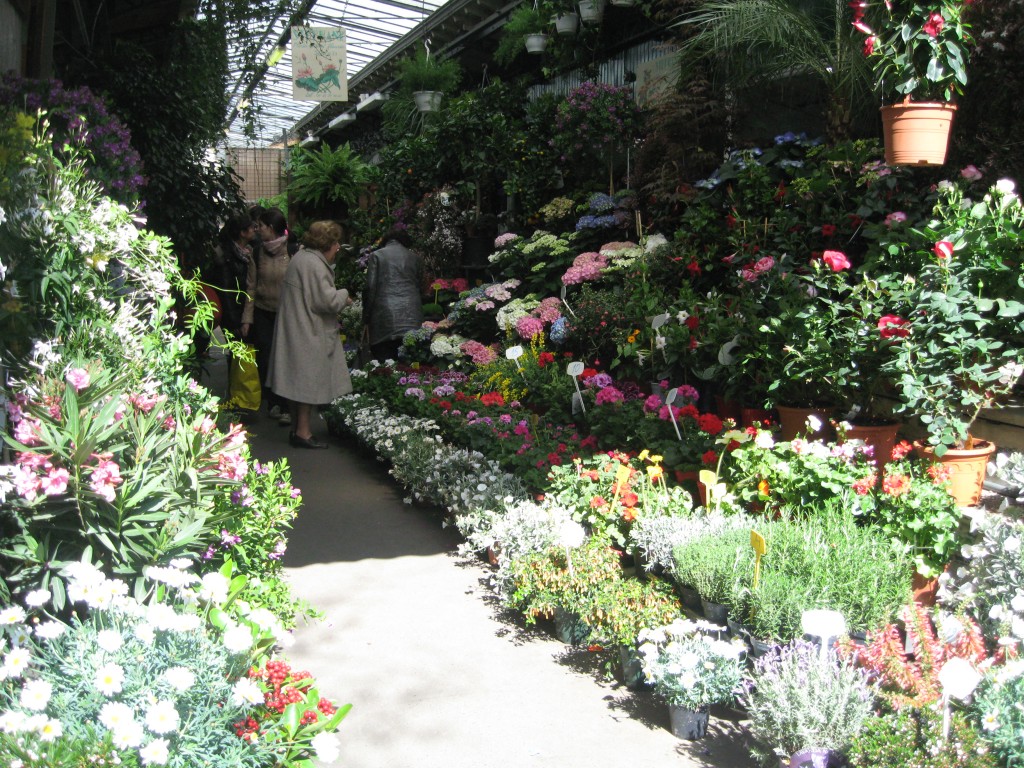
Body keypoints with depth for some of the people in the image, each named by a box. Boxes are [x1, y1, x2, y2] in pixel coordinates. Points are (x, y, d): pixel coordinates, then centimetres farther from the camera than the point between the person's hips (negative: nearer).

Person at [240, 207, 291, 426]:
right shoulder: (258, 252, 3)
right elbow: (251, 287, 5)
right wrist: (247, 318, 1)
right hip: (263, 313, 3)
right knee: (265, 359, 2)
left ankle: (282, 407, 5)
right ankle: (273, 403, 18)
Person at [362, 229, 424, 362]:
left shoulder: (376, 255, 6)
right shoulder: (416, 258, 15)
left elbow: (370, 288, 1)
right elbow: (420, 287, 16)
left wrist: (366, 319, 5)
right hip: (412, 319, 3)